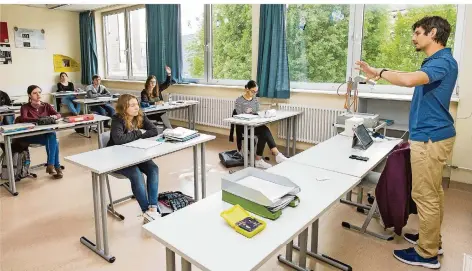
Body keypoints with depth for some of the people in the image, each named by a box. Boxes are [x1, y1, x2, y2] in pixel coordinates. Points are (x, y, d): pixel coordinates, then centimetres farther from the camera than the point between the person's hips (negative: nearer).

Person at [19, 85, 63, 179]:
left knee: (52, 136, -34)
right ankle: (56, 166, -26)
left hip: (47, 134, 3)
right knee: (53, 140, -32)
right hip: (31, 135, -3)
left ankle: (50, 165, -29)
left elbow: (58, 115, -2)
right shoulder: (25, 107, 2)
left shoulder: (46, 105, 14)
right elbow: (22, 119, -18)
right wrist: (39, 119, -33)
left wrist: (54, 116, -26)